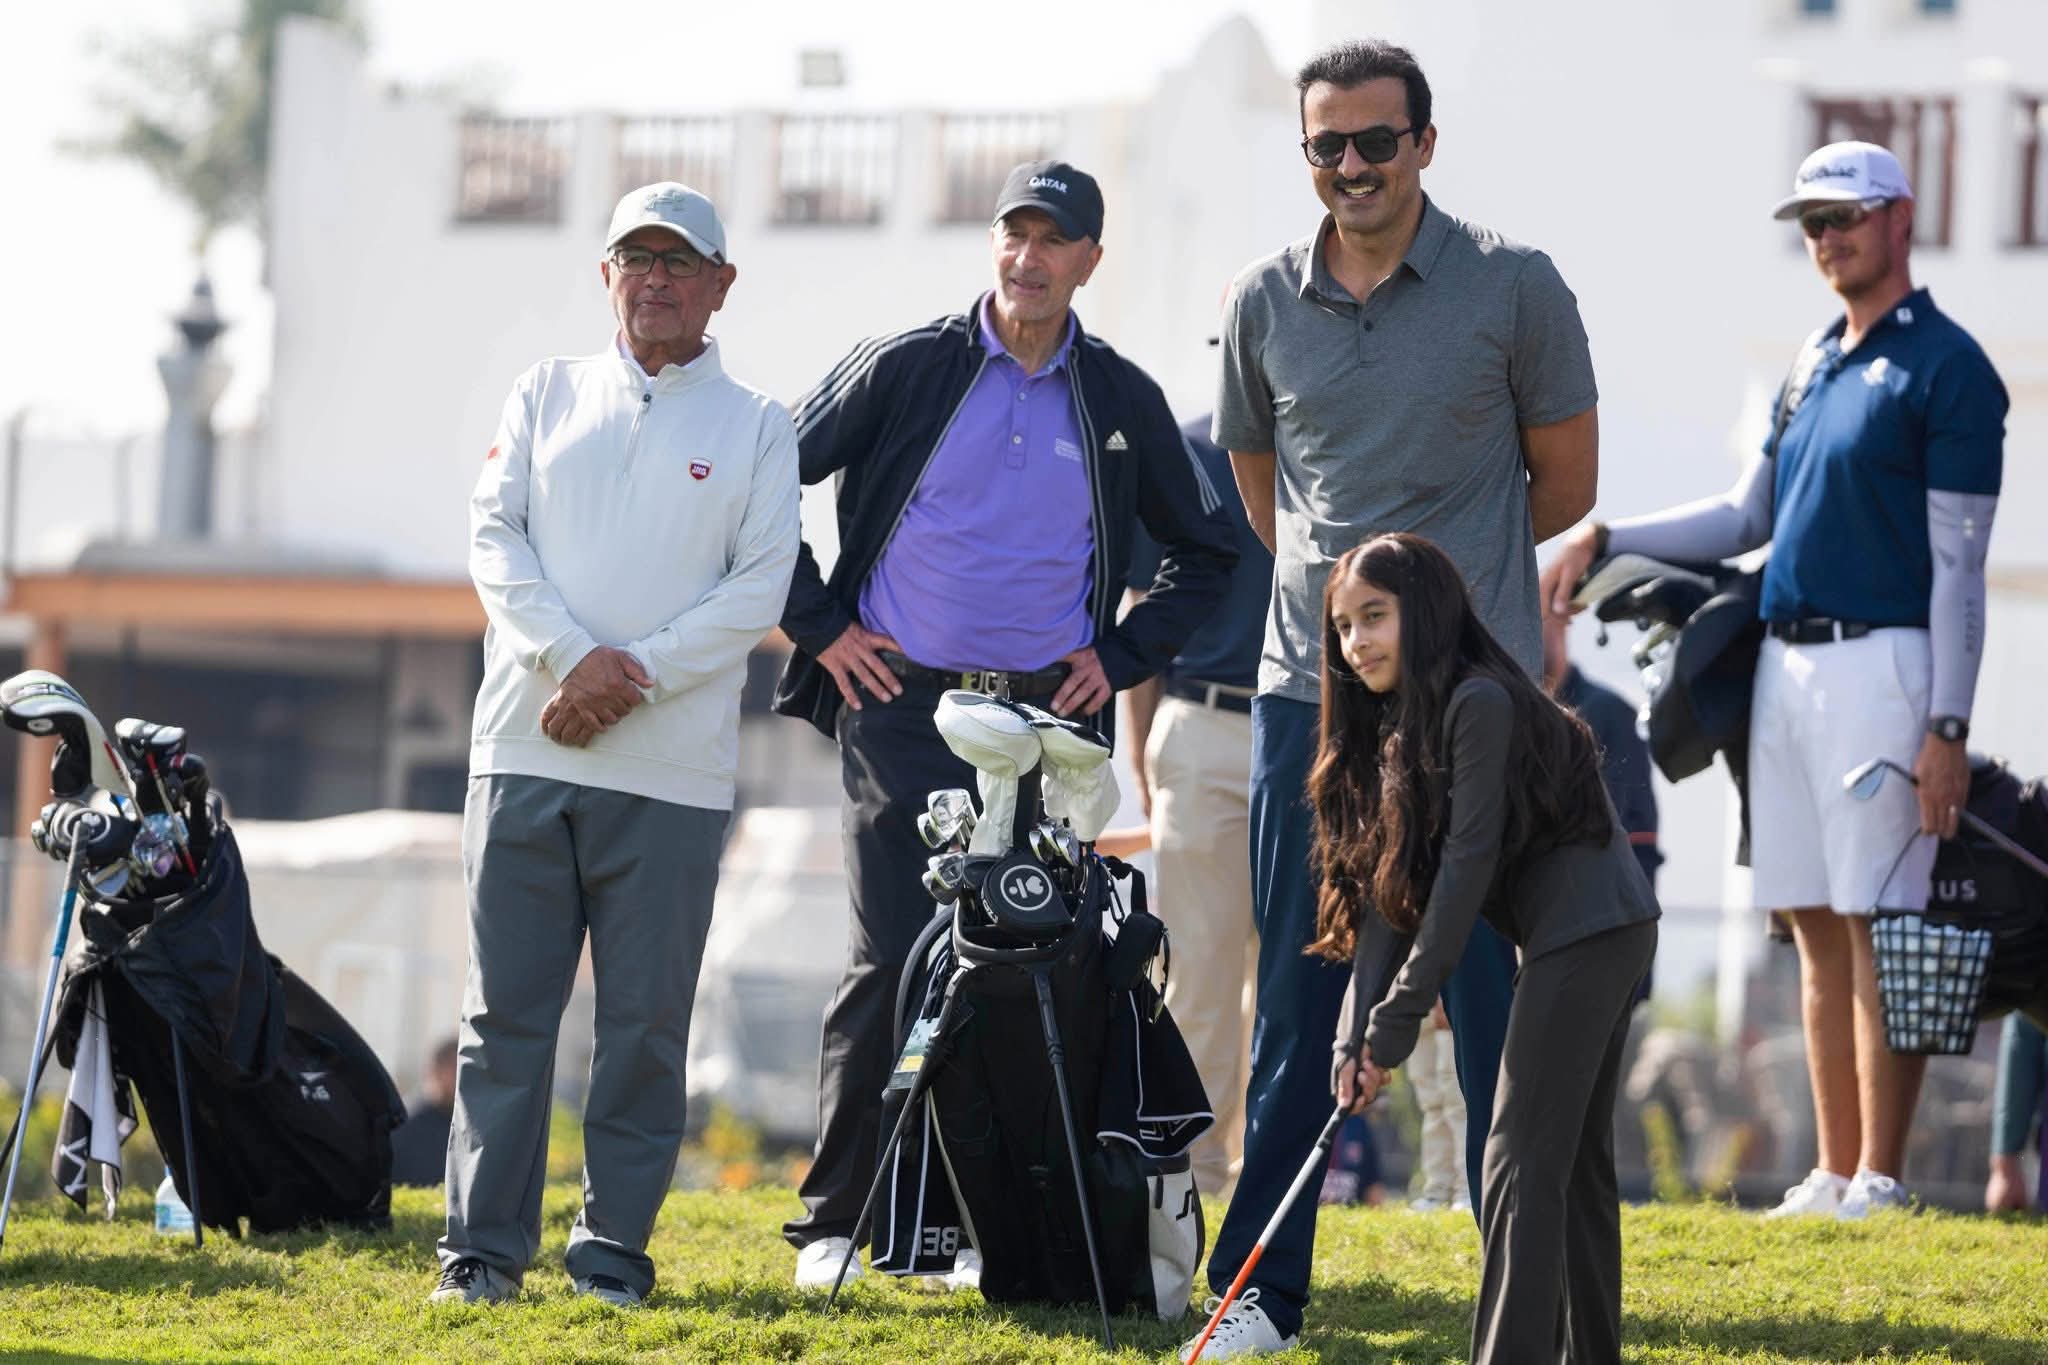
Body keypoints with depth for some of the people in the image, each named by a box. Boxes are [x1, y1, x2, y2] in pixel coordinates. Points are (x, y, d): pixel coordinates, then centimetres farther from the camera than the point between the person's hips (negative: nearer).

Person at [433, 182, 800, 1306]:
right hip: (525, 750, 1)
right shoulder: (547, 396, 14)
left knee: (644, 1023, 0)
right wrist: (575, 656, -13)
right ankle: (484, 1244, 3)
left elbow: (760, 586, -2)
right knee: (505, 1009, 0)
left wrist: (634, 678, -13)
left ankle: (614, 1245, 7)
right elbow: (494, 535, 3)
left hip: (672, 771, -1)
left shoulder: (755, 427, 8)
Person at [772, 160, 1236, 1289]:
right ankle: (833, 1220, 0)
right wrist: (820, 627, 0)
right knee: (889, 964, -7)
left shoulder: (1122, 401, 7)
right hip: (903, 707, -2)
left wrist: (1122, 657, 7)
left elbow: (1203, 552, 19)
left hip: (1049, 719, 2)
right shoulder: (906, 370, 0)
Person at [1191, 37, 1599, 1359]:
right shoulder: (1265, 302, 7)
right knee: (1294, 1006, 6)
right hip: (1309, 691, 3)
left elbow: (1564, 482, 7)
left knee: (1494, 1004, -3)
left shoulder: (1513, 285, -3)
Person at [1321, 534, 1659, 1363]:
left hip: (1588, 933, -10)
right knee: (1576, 1157, 13)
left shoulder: (1479, 703, -17)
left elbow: (1468, 861, -20)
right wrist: (1355, 1042, -5)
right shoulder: (1392, 728, 12)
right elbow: (1384, 899, 7)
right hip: (1587, 942, 10)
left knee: (1521, 1162, -13)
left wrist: (1396, 1023, -17)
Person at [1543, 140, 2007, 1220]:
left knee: (1878, 923, -9)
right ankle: (1833, 1175, 11)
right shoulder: (1812, 363, 19)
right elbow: (1746, 518, 25)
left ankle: (1880, 1182, -9)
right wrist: (1603, 541, 15)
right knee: (1816, 924, 7)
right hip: (1783, 664, 8)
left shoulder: (1944, 365, -4)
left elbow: (1958, 563, -9)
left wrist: (1948, 727, -15)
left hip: (1880, 665, -8)